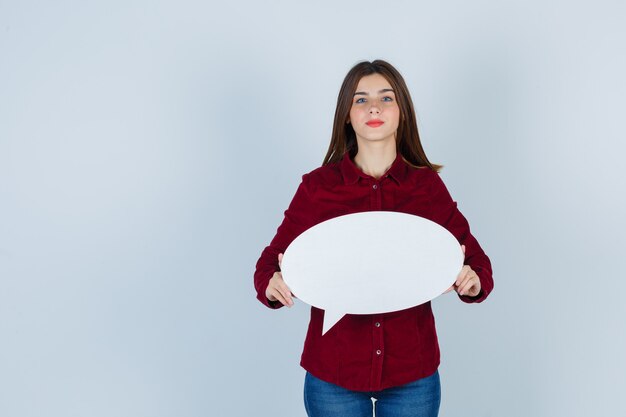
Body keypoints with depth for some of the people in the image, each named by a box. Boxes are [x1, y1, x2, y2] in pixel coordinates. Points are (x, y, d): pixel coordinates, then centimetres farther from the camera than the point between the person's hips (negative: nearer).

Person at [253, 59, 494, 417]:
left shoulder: (429, 186, -1)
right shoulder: (317, 186, -4)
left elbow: (477, 263, 2)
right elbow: (271, 263, -2)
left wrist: (472, 281, -20)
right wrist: (274, 285, -24)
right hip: (333, 374, -1)